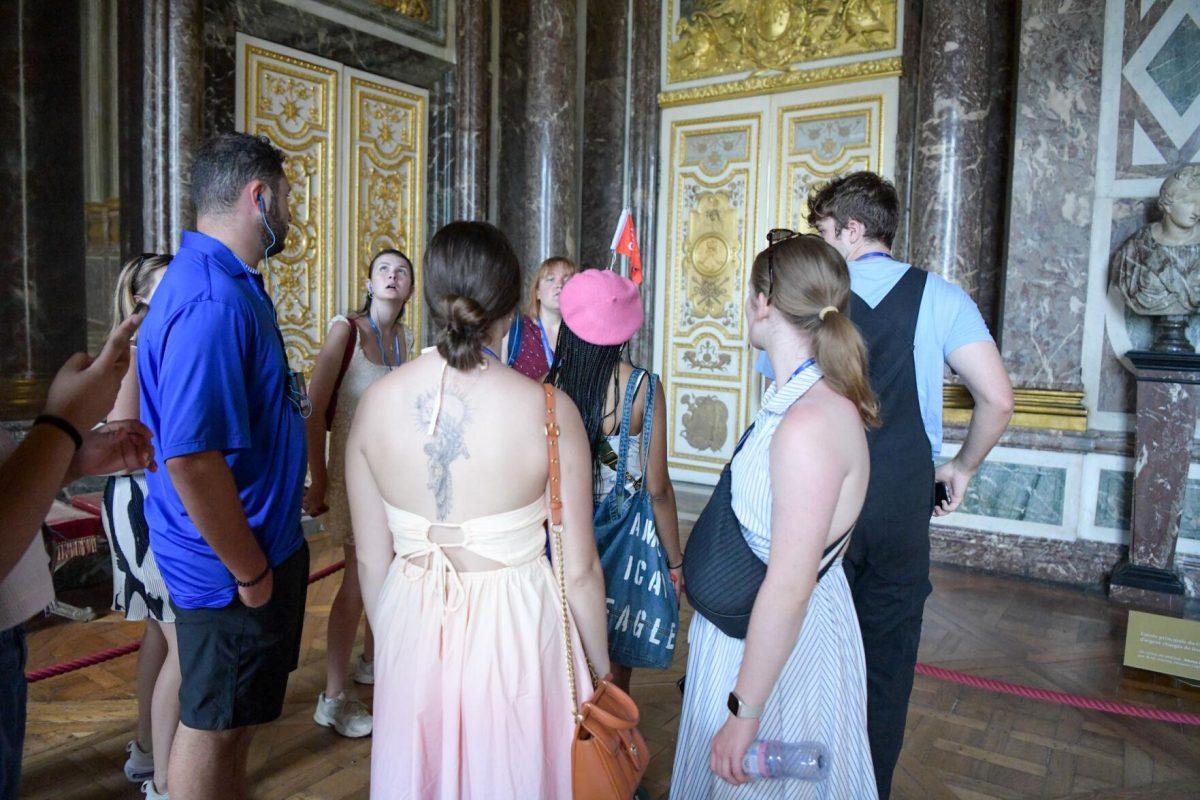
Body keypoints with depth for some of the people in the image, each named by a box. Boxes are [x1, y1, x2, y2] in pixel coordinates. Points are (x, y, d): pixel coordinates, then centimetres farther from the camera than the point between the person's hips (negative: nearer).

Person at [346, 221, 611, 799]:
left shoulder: (375, 401, -7)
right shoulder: (549, 410, -16)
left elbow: (371, 560, 1)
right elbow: (579, 568, -10)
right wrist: (601, 669, 5)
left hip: (411, 628, 3)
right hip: (515, 627, -2)